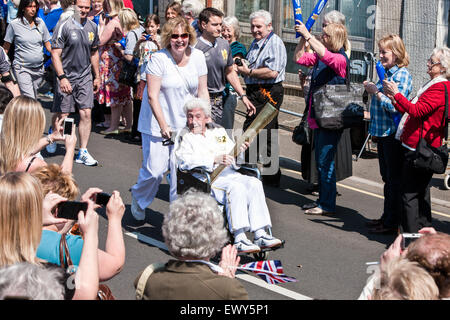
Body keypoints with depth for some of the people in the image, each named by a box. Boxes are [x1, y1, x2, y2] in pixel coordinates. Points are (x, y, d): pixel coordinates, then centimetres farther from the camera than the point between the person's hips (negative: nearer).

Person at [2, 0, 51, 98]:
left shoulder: (40, 23, 6)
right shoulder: (14, 24, -4)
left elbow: (47, 44, 14)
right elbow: (6, 48, 3)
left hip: (38, 68, 4)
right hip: (22, 68, -4)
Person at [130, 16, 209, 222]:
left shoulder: (197, 57, 2)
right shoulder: (159, 59, -13)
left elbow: (202, 91, 8)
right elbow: (152, 95, -15)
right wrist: (163, 126, -19)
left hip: (185, 125, 4)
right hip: (157, 124, -4)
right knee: (155, 169, -5)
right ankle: (138, 199, 26)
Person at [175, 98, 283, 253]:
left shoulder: (219, 132, 27)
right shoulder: (186, 138, 11)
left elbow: (233, 160, 22)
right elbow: (185, 161, -10)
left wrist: (240, 150, -2)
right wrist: (215, 159, -20)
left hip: (230, 174, 5)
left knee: (253, 183, -25)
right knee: (236, 188, -34)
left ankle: (260, 235, -31)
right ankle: (239, 239, -40)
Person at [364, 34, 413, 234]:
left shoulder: (402, 75, -14)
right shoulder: (386, 73, 13)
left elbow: (395, 106, -23)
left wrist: (376, 92, -16)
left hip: (393, 134, -9)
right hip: (383, 133, 9)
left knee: (394, 179, -3)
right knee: (387, 178, 17)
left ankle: (392, 223, 3)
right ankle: (387, 217, 27)